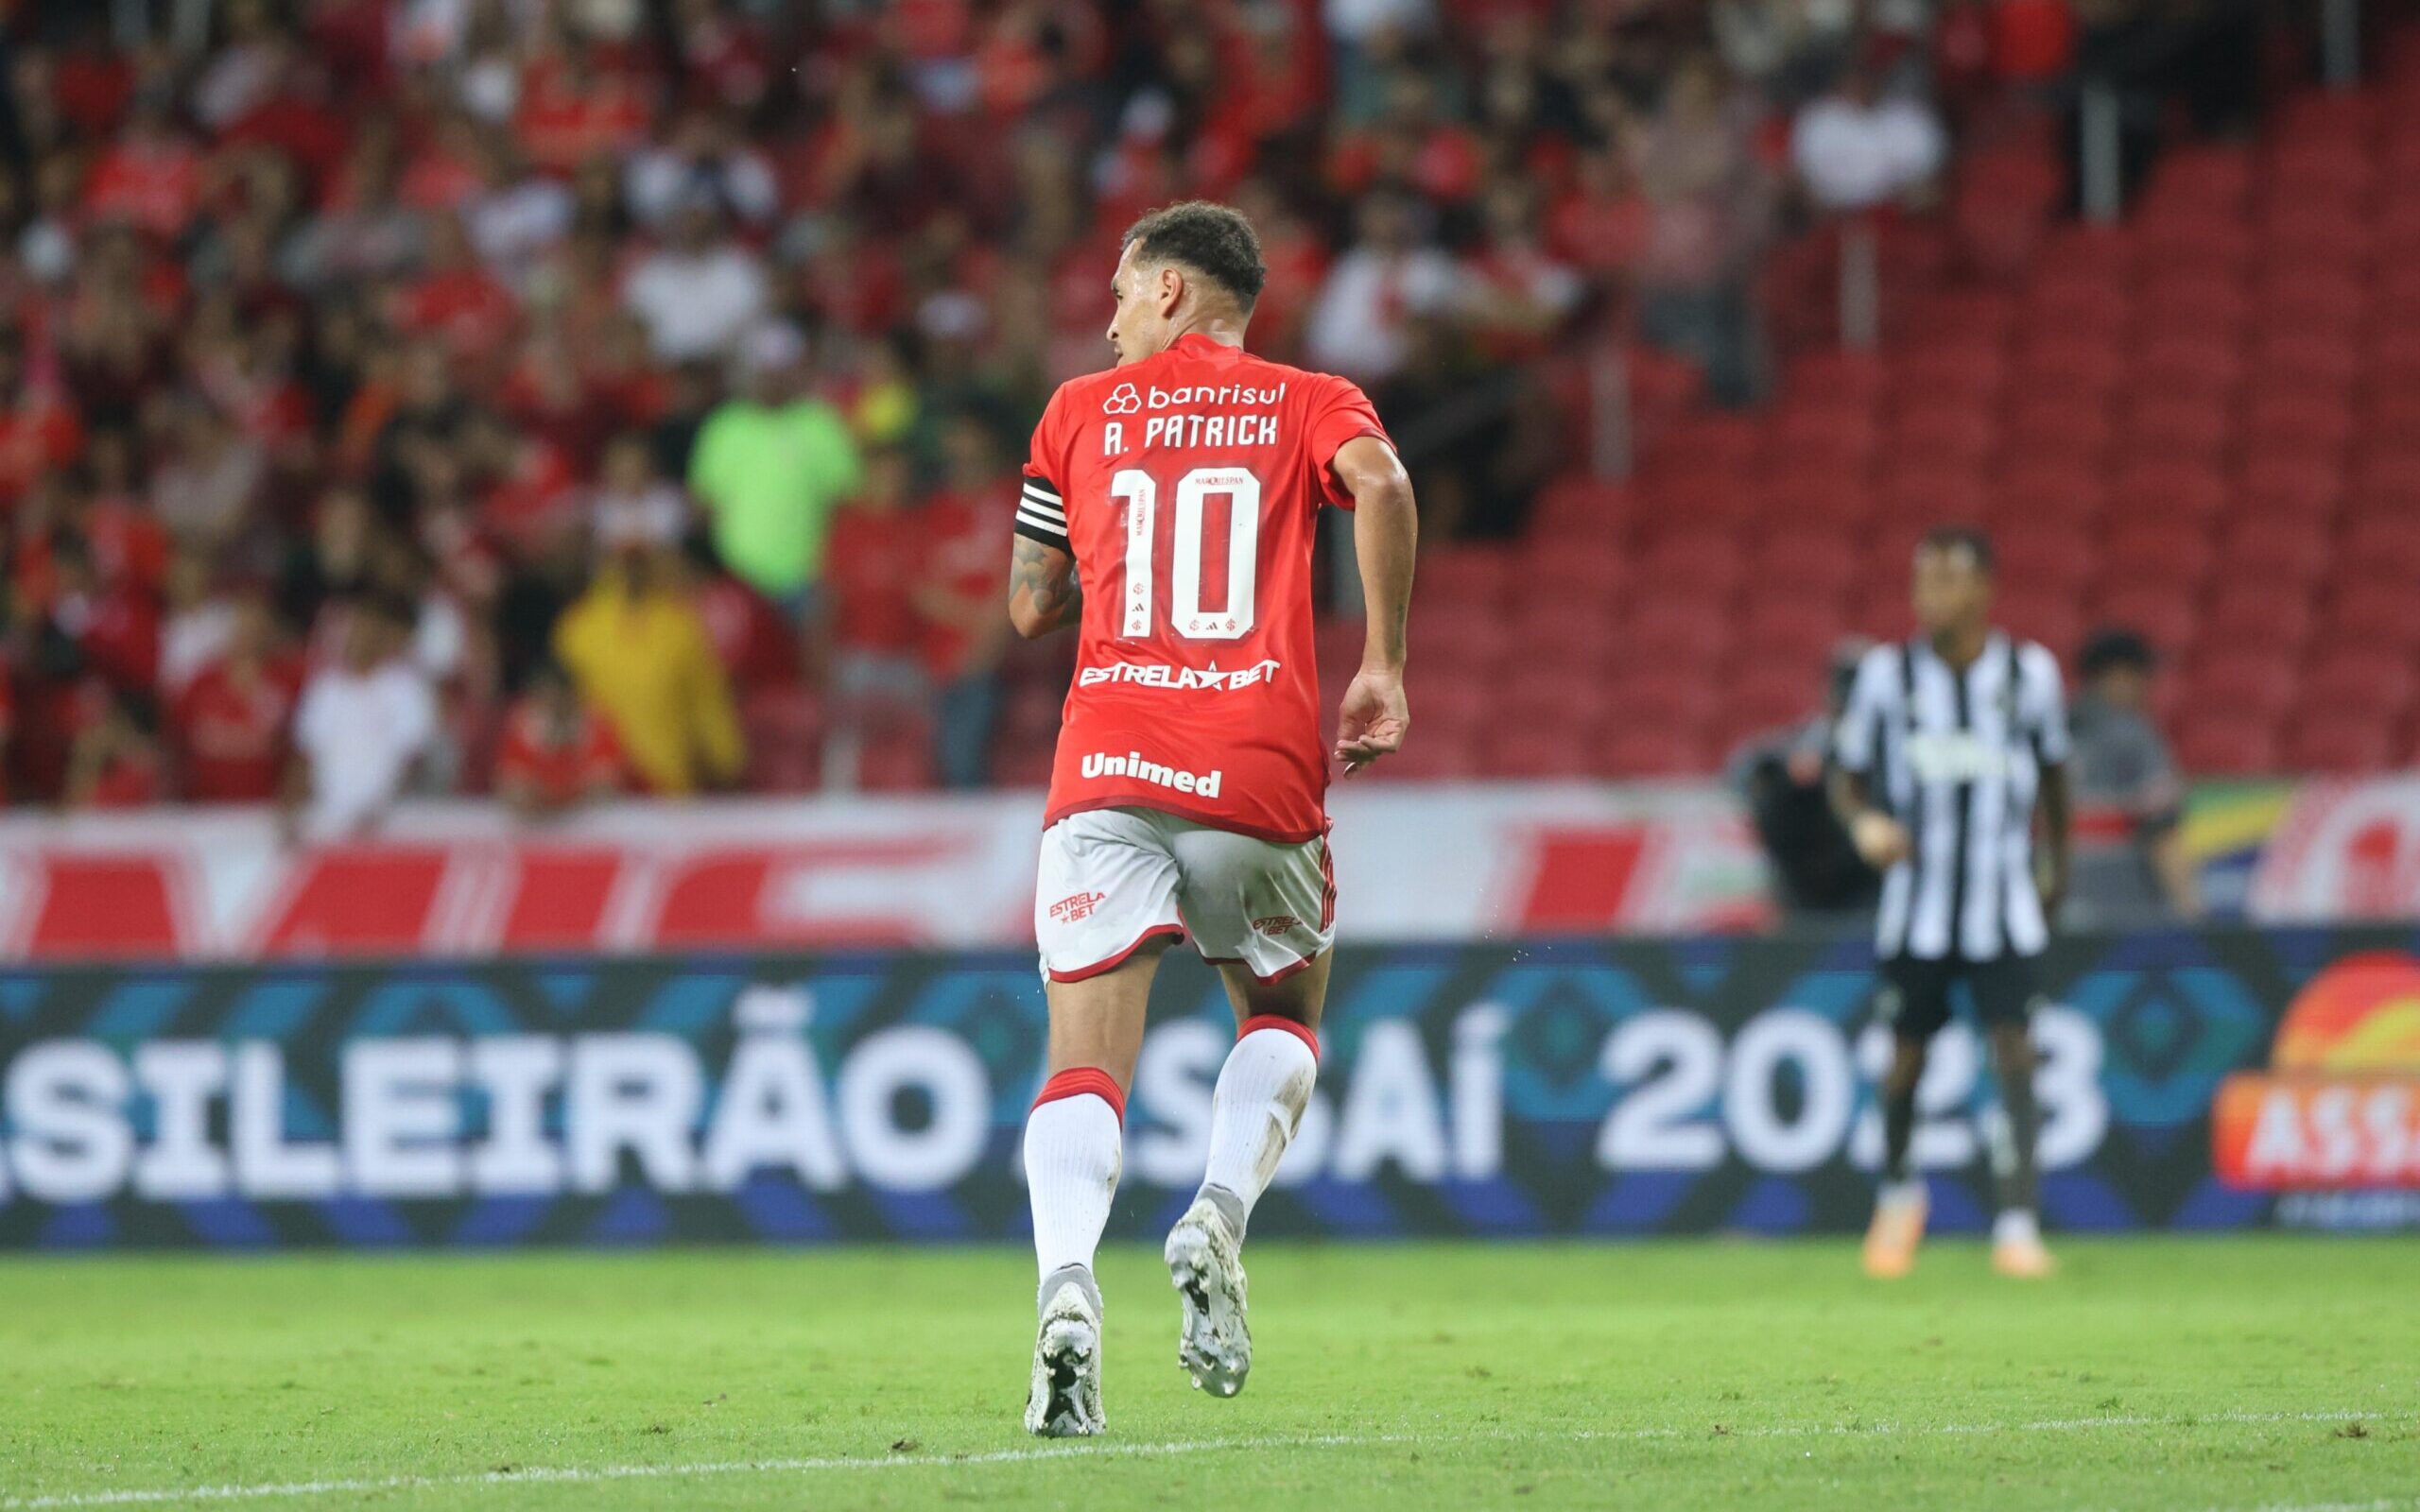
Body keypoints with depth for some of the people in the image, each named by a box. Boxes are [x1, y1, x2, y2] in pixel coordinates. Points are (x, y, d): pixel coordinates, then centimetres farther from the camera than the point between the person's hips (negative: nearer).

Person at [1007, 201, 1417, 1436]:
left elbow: (1031, 606, 19)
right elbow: (1378, 482, -11)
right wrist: (1382, 667, -6)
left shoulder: (1081, 411, 16)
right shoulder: (1310, 405, 13)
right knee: (1284, 1018, 23)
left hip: (1105, 769, 0)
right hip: (1259, 776, 0)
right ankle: (1219, 1219, -5)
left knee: (1087, 1065, -4)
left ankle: (1066, 1286, -31)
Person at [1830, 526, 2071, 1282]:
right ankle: (1898, 1194, 33)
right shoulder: (1887, 674, -2)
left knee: (2015, 1054, -12)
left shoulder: (2030, 672, -1)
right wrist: (1865, 823, -16)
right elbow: (1848, 778, 5)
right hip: (1918, 902, 1)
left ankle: (2018, 1222, -12)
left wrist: (2056, 871, 18)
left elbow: (2053, 773, 14)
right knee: (1906, 1057, 8)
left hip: (2004, 900, -1)